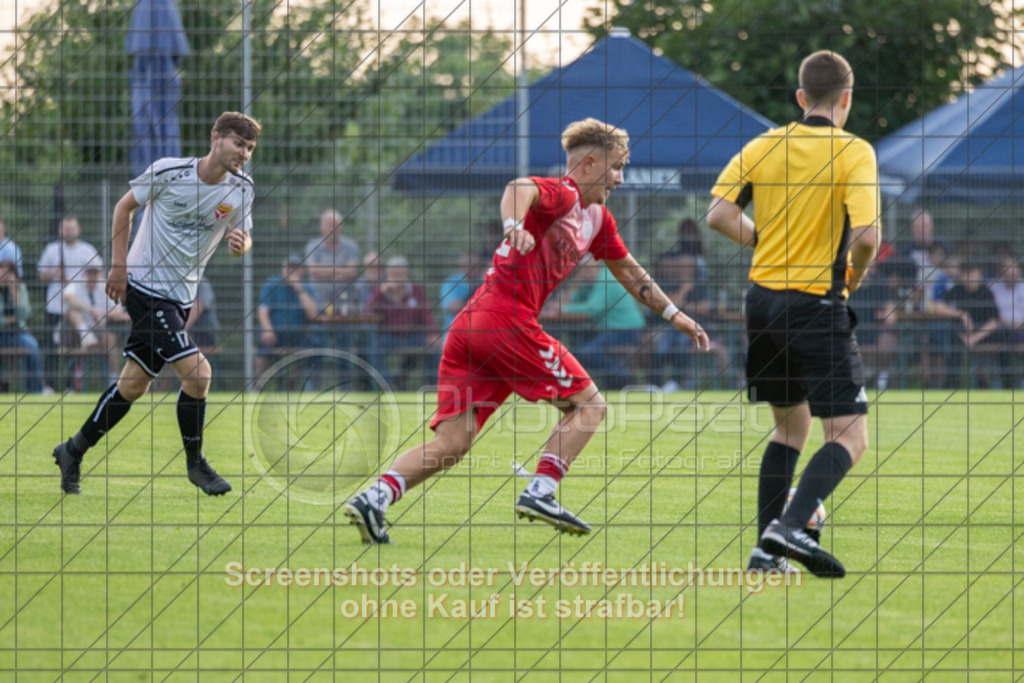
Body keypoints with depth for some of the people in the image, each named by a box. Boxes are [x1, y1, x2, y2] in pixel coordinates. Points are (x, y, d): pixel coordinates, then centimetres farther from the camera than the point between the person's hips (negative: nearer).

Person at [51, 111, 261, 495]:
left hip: (181, 296, 6)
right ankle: (194, 463, 0)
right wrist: (119, 266, -4)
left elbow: (242, 239, 9)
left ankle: (74, 451, 28)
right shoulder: (168, 172, -15)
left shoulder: (241, 190, -2)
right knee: (197, 371, -17)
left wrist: (240, 244, -17)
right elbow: (125, 206, -1)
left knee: (134, 384, 12)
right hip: (146, 286, -6)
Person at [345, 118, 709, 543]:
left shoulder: (597, 219, 26)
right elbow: (520, 188, -26)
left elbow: (628, 271, 40)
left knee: (451, 443, 0)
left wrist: (673, 314, 43)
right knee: (587, 404, 2)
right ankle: (540, 492, -9)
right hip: (508, 321, -9)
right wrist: (514, 225, -47)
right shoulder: (561, 196, -3)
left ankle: (375, 497, -16)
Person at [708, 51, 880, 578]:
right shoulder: (854, 152, -9)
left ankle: (767, 548, 16)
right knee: (850, 436, -3)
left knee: (792, 423, 21)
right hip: (817, 303, -6)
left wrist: (767, 243, 12)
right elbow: (866, 235, -19)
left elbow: (719, 214, -1)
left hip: (763, 298, 6)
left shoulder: (763, 147, 6)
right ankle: (791, 525, -25)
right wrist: (855, 276, 1)